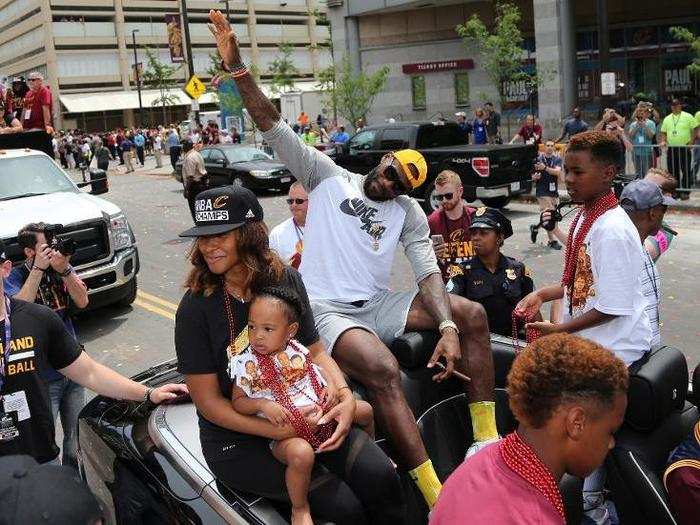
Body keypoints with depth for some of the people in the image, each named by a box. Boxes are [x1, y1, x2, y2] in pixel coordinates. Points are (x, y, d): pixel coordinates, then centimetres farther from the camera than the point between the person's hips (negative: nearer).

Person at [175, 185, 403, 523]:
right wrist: (278, 431, -23)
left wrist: (345, 396, -16)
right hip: (236, 438, -4)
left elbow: (315, 350, 4)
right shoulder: (196, 308, -15)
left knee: (380, 476, -13)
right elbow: (208, 400, -13)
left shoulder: (286, 280, -4)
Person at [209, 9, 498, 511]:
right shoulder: (327, 176, 0)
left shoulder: (409, 212, 7)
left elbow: (428, 272, -3)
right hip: (326, 308, -5)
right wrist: (236, 64, -19)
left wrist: (448, 328, -20)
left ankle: (486, 440, -5)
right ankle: (437, 500, -27)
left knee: (472, 314, -9)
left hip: (377, 304, 5)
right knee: (385, 371, -33)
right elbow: (272, 124, -8)